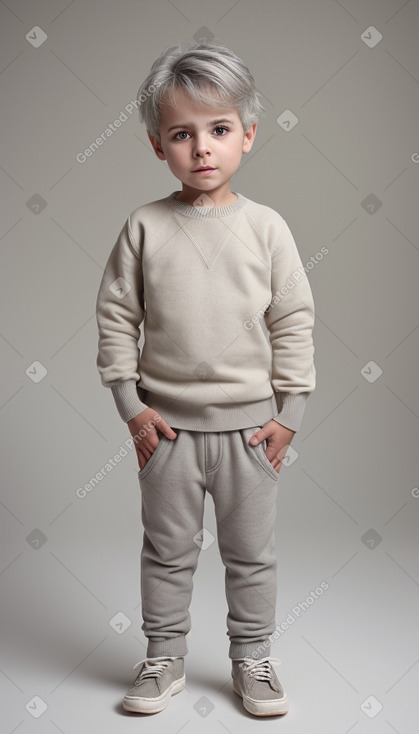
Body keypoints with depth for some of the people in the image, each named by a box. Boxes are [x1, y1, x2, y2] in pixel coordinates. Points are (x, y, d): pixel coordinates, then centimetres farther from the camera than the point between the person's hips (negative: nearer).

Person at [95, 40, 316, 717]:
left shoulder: (266, 227, -4)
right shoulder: (145, 227, -4)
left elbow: (294, 320, -1)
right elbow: (116, 315, 0)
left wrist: (288, 412, -2)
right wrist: (131, 404, -4)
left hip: (250, 421, 0)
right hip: (168, 423, 0)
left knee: (251, 553, 13)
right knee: (167, 550, 14)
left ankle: (252, 659, 32)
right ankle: (165, 659, 32)